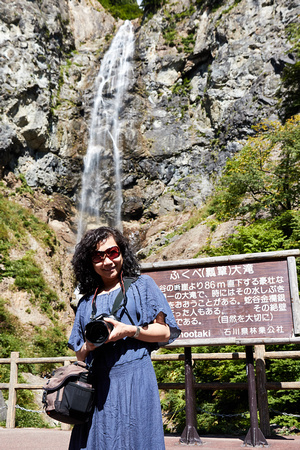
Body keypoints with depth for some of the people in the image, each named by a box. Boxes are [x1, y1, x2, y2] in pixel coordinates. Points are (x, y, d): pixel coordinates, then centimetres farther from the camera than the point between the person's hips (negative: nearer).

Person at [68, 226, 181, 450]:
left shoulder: (142, 285, 6)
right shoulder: (87, 302, 16)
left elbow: (165, 332, 0)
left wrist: (129, 331, -14)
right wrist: (88, 346, -4)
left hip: (134, 378, -3)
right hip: (98, 383, 3)